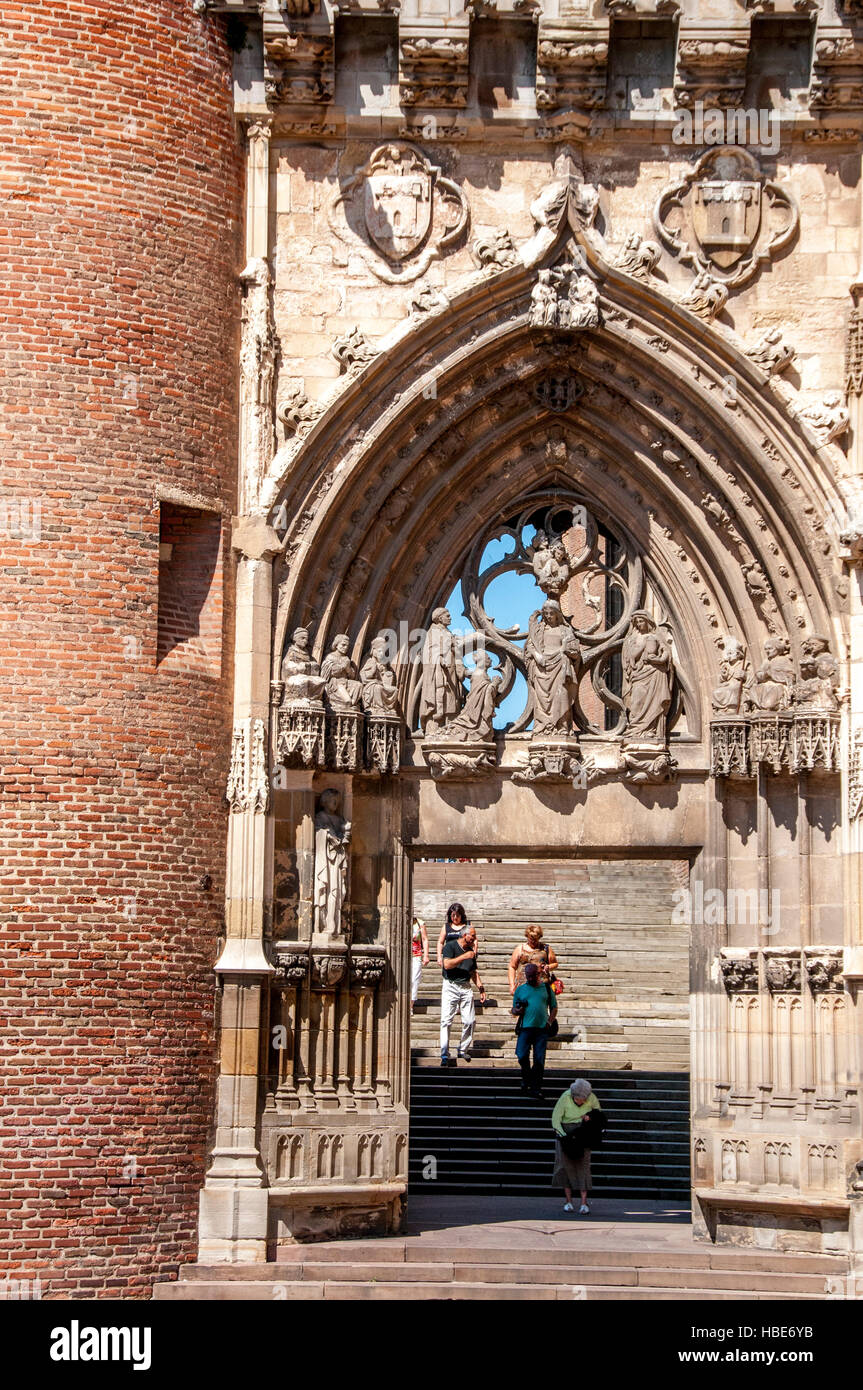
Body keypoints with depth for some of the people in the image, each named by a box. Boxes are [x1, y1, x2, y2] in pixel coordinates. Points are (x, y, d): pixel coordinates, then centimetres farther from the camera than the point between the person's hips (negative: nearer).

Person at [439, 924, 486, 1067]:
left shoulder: (471, 950, 15)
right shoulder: (450, 946, -4)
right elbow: (447, 964, -18)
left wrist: (481, 987, 15)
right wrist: (464, 957, -19)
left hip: (466, 987, 6)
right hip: (450, 986, -5)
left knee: (469, 1020, 0)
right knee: (446, 1020, -10)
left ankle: (463, 1050, 17)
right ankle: (445, 1055, -10)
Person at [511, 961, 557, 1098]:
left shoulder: (546, 988, 12)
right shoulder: (520, 990, 13)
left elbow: (554, 1007, 16)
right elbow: (514, 1009, 17)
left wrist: (550, 1021, 0)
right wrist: (517, 1011, -7)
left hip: (542, 1029, 0)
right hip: (526, 1028, 0)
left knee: (539, 1059, -4)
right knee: (522, 1056, -10)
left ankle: (536, 1088, 4)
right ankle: (526, 1079, 18)